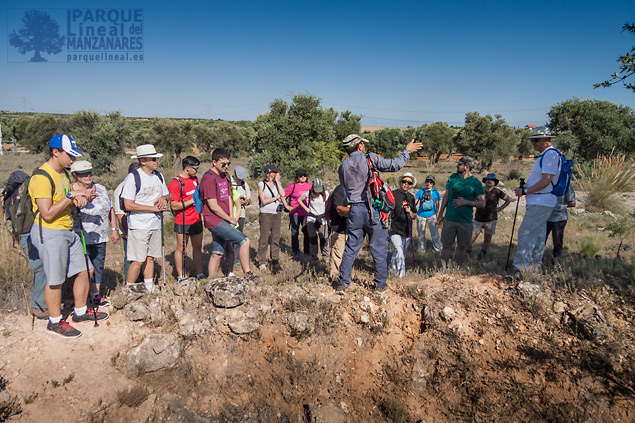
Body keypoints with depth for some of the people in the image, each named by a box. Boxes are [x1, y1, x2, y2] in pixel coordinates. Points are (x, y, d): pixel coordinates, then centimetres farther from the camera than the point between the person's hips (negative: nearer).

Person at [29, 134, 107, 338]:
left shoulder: (63, 173, 11)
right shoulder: (41, 178, -18)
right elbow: (47, 214, -23)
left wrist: (79, 199, -1)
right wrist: (71, 196, -19)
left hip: (68, 231, 9)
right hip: (49, 234, -9)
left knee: (83, 270, 13)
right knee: (55, 280, 2)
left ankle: (81, 312, 29)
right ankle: (54, 322, 19)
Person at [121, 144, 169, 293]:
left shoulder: (159, 176, 10)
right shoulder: (132, 177, -11)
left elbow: (166, 195, 21)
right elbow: (128, 205, -16)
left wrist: (163, 199, -4)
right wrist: (154, 208, -17)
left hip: (156, 225, 6)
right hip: (139, 226, -6)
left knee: (150, 257, 12)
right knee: (138, 260, -4)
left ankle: (148, 287, 22)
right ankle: (128, 288, 13)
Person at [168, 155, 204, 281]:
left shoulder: (195, 179, 11)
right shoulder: (175, 183, -14)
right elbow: (174, 206, -18)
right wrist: (192, 201, -19)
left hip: (197, 220, 7)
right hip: (183, 222, -7)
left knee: (198, 248, 11)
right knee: (181, 249, 4)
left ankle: (200, 275, 20)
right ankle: (181, 277, 15)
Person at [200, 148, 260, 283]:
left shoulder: (225, 176, 15)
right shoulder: (208, 178, -14)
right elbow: (213, 206, -16)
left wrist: (231, 218, 7)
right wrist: (230, 220, -7)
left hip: (224, 221, 8)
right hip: (215, 221, -8)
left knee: (217, 254, 11)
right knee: (244, 241, -15)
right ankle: (247, 274, -7)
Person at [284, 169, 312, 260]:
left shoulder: (309, 186, 7)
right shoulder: (293, 186, -6)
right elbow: (282, 195, -4)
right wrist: (287, 206, -7)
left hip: (306, 213, 4)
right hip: (295, 213, -3)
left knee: (307, 232, 6)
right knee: (295, 233, 5)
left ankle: (307, 251, 24)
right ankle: (296, 253, 17)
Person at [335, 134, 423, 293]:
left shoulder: (342, 167, 8)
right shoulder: (370, 158, -3)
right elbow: (394, 165, -4)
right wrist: (407, 151, 11)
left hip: (354, 210, 3)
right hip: (372, 210, -3)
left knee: (350, 248, 10)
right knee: (378, 249, 8)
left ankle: (342, 283, 13)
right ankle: (380, 284, 16)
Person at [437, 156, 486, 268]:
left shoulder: (476, 183, -3)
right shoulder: (453, 177, 6)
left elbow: (482, 203, -4)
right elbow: (446, 196, 12)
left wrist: (466, 202, -16)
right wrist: (440, 214, 10)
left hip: (466, 221, -1)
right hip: (449, 219, 2)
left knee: (462, 246, 8)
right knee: (447, 245, 3)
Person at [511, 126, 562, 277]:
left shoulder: (551, 154, -14)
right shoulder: (544, 155, 19)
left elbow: (546, 181, -21)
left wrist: (525, 191, -16)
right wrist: (526, 189, 11)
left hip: (541, 203, -11)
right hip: (538, 202, 11)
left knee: (525, 233, -13)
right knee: (538, 236, 15)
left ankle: (519, 269, -12)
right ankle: (536, 267, 25)